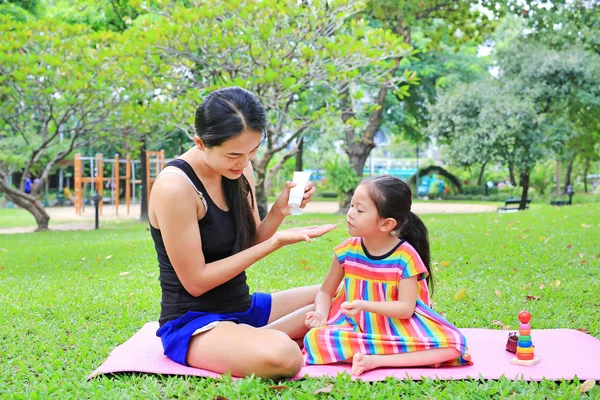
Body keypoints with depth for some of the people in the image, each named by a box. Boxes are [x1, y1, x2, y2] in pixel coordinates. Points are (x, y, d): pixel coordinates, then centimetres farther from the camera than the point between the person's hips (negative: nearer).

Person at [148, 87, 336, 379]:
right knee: (282, 357, -37)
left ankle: (259, 338, 0)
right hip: (191, 322, -8)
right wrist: (276, 242, -22)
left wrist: (279, 211, -12)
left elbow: (249, 247, 8)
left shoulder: (240, 170, 1)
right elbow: (196, 282, -20)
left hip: (243, 307, 8)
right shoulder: (174, 187, -22)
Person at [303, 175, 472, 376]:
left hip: (397, 327, -2)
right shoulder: (347, 251, -3)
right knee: (315, 339, -28)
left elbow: (406, 308, -16)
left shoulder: (405, 256, -13)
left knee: (454, 344, -24)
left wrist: (365, 306, -30)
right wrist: (321, 313, -16)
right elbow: (326, 292, 6)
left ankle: (376, 360, -27)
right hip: (356, 327, 2)